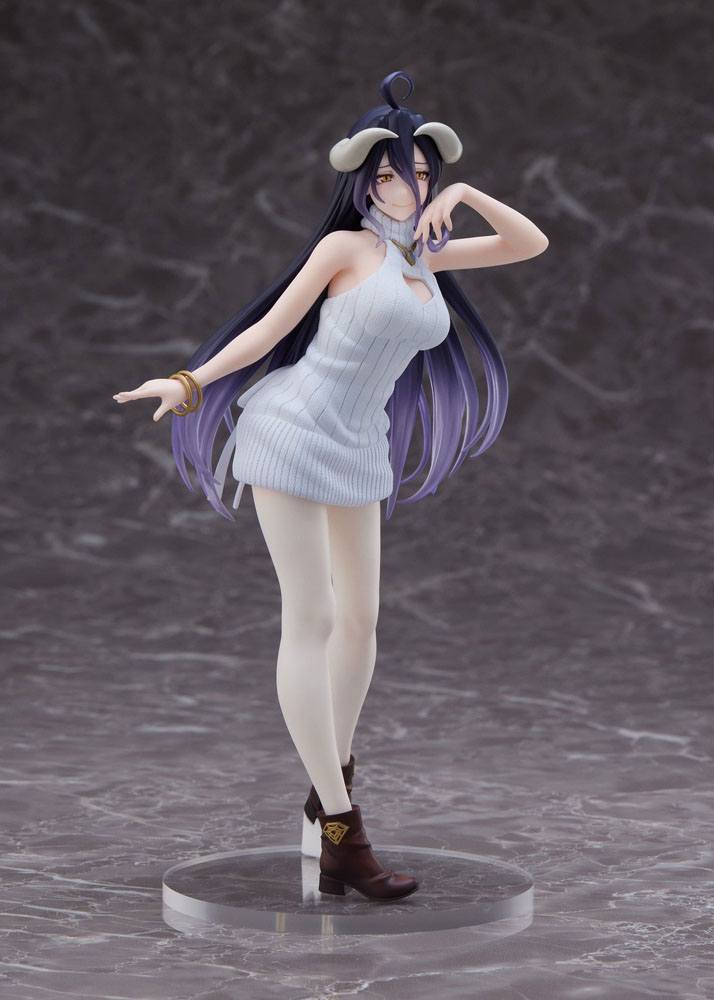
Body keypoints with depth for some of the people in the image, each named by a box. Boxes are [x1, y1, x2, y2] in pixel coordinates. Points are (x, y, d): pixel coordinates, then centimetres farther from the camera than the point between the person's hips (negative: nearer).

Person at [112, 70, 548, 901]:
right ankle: (341, 836, -10)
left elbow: (531, 244, 13)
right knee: (311, 623, -9)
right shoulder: (345, 246, -6)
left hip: (360, 447, 8)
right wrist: (190, 383, -18)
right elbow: (269, 328, -8)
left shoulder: (427, 256, 11)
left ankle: (329, 792, 22)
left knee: (360, 619, 8)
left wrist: (468, 194, 0)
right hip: (296, 432, -7)